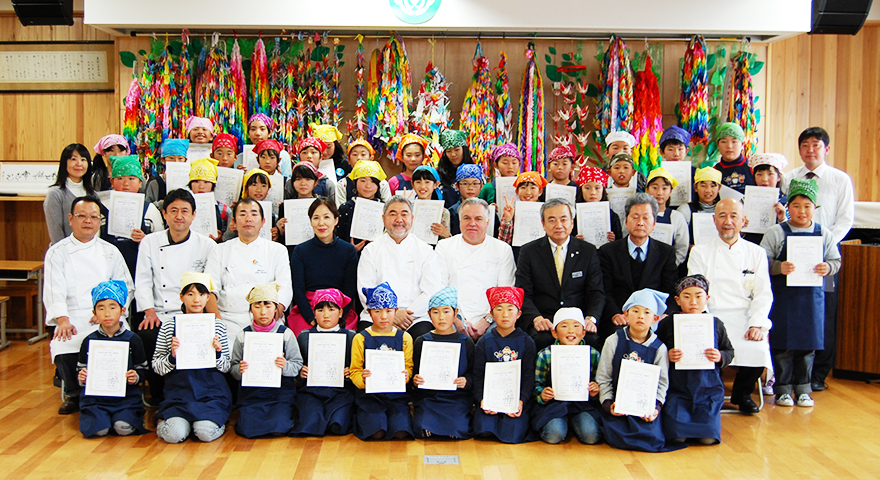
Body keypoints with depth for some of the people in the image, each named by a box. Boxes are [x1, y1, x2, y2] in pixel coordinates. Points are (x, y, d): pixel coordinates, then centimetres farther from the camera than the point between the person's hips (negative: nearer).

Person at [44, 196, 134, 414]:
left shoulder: (110, 251, 17)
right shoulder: (57, 252, 11)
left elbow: (126, 287, 12)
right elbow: (55, 290, -2)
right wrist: (63, 320, -19)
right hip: (73, 320, -1)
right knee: (63, 349, -31)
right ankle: (72, 394, 1)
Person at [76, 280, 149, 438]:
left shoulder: (132, 339, 4)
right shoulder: (89, 341, 7)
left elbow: (142, 370, 8)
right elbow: (81, 370, 13)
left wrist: (136, 377, -14)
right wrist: (81, 378, -10)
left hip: (126, 396, -1)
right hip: (95, 395, 1)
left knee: (124, 428, -26)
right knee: (98, 429, -24)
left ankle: (136, 416, 7)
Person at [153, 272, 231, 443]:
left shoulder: (218, 326, 7)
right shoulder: (169, 325, 6)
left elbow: (226, 368, 9)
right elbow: (156, 366, 6)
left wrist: (217, 354, -12)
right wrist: (172, 357, -14)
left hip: (211, 391, 0)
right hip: (178, 391, 0)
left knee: (206, 432, -24)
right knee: (174, 434, -23)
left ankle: (215, 418, 10)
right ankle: (166, 418, 11)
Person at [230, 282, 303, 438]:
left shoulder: (286, 334, 2)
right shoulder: (242, 336, 7)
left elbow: (298, 365, 1)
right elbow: (233, 368, 8)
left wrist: (285, 366, -21)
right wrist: (239, 370, -15)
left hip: (281, 391, -1)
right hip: (250, 392, 2)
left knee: (277, 428, -22)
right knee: (247, 429, -19)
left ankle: (288, 413, 11)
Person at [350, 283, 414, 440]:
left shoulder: (404, 338, 9)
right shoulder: (360, 338, 4)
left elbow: (409, 366, 8)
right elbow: (355, 371, 2)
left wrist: (406, 375, -16)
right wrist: (362, 379, -21)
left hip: (397, 393, 2)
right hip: (370, 395, -1)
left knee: (401, 432, -20)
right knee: (376, 433, -23)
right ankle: (362, 417, 8)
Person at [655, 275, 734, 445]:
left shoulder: (715, 324, 5)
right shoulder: (667, 323, -1)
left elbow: (729, 351, 12)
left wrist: (720, 357, -10)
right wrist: (667, 356, -17)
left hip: (708, 388, 1)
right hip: (676, 388, -1)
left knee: (708, 436, -11)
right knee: (677, 435, -14)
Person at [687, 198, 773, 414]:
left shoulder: (756, 253, 14)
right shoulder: (700, 253, 9)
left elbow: (763, 295, 7)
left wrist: (757, 324, -10)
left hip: (743, 319, 2)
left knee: (758, 350, -27)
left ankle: (742, 394, 4)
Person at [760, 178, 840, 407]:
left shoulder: (824, 234, 7)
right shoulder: (776, 232, -2)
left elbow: (835, 260, 10)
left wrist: (827, 268, -12)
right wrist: (779, 267, -23)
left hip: (812, 296, 3)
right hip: (782, 296, -3)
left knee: (808, 344, 8)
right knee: (783, 344, 1)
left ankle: (802, 389, 20)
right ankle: (783, 389, 13)